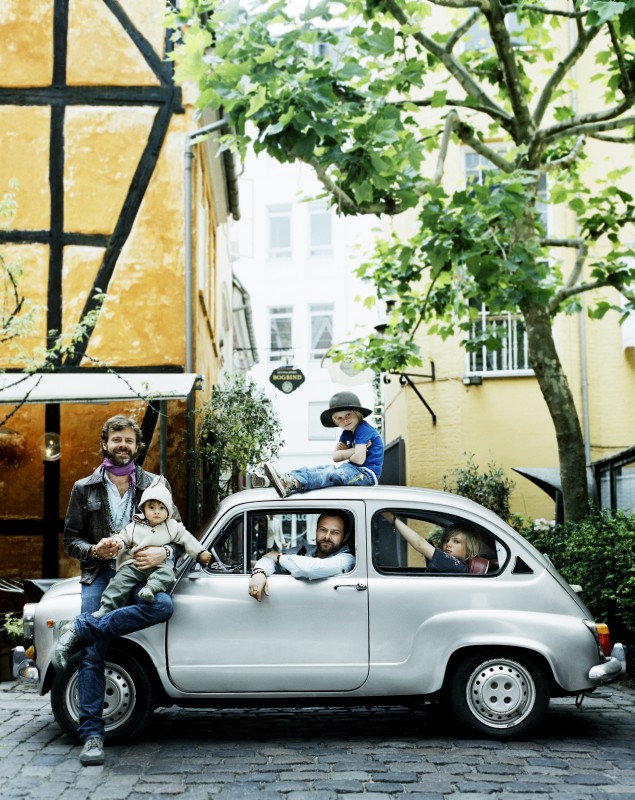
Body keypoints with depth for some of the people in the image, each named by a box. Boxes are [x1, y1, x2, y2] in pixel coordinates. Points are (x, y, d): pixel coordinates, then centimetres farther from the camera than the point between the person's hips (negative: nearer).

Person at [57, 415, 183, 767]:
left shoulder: (153, 485, 9)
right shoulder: (84, 489, 10)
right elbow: (70, 540, 10)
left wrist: (163, 552, -15)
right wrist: (94, 550, -12)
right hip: (100, 573, 0)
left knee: (162, 606, -34)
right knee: (93, 654, -14)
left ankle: (77, 630, -27)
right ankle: (91, 735, -9)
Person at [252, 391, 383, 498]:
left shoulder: (364, 429, -10)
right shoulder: (346, 433, 18)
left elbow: (359, 459, -21)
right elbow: (336, 457, 4)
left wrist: (345, 454, 0)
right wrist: (355, 450, -11)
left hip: (367, 474, -9)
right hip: (353, 469, 9)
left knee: (331, 475, -32)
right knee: (316, 469, -6)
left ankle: (291, 484, -58)